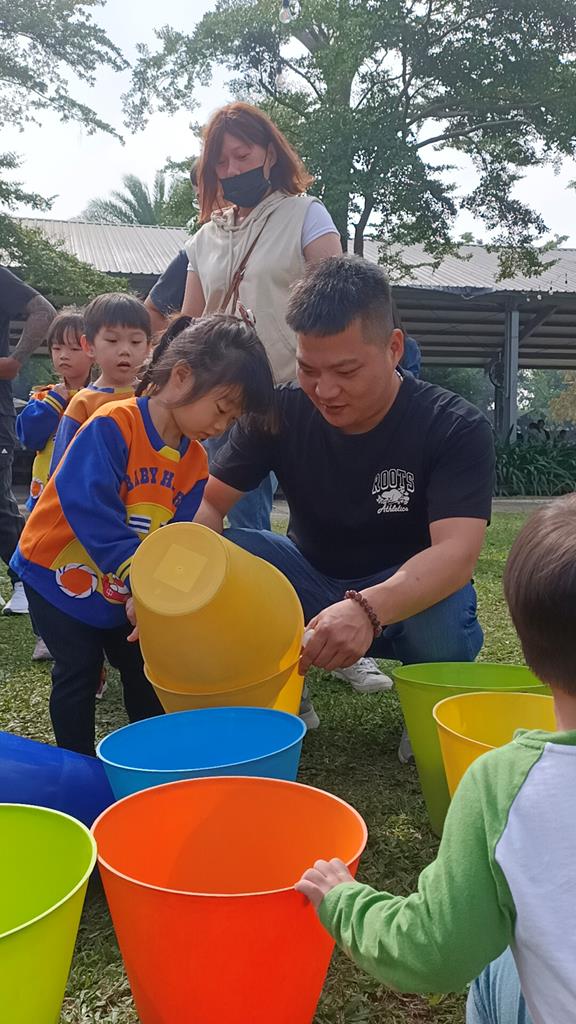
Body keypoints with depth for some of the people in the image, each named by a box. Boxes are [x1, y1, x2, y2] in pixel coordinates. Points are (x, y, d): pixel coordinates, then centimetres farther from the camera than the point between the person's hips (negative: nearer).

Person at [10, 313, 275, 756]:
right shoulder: (111, 427, -27)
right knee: (79, 670, -2)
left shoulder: (195, 462, -4)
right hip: (58, 572, -6)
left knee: (145, 668, 11)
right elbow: (90, 512, -34)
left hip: (126, 589, 6)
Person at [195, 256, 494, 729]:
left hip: (409, 591, -2)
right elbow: (210, 502, -12)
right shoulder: (281, 412, -11)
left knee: (444, 620, -38)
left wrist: (369, 609, -53)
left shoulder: (457, 428, -21)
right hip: (312, 578, 3)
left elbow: (455, 552, -33)